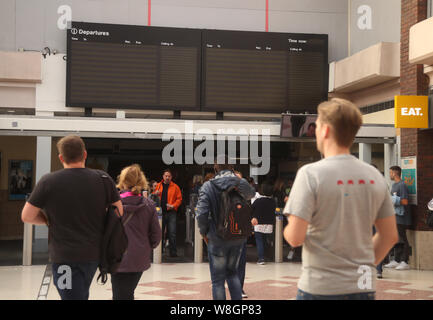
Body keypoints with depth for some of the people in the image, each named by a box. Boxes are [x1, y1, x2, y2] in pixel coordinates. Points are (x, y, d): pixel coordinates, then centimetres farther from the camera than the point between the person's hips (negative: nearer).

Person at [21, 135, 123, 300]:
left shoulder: (48, 181, -10)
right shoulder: (103, 178, -3)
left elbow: (27, 217, -5)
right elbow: (119, 212, 5)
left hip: (64, 256, -4)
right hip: (94, 253, 4)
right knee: (81, 294, 25)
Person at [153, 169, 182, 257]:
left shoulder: (175, 187, 5)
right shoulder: (158, 186, 11)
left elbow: (179, 199, 2)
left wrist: (173, 206, -13)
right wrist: (155, 194, -5)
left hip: (171, 213, -2)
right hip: (160, 212, 2)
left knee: (172, 233, -4)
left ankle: (173, 252, 2)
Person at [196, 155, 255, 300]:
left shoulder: (208, 186, -11)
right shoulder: (242, 184, -3)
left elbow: (201, 214, -17)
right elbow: (251, 193, 22)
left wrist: (204, 232, 0)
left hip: (217, 239, -3)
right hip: (238, 237, 3)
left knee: (218, 279, 8)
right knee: (232, 272, 23)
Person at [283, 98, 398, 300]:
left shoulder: (310, 174, -12)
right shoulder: (374, 176, 3)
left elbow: (295, 238, -16)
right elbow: (390, 236, 7)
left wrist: (287, 231, 5)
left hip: (320, 288, -4)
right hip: (364, 287, 5)